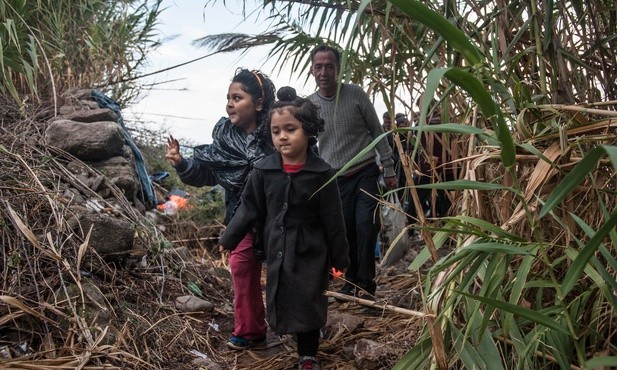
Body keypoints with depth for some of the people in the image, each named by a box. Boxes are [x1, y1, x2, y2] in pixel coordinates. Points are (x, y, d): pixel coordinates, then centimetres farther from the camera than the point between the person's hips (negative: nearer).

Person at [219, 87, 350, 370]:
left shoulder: (321, 173, -13)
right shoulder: (264, 170, -6)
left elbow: (333, 220, -7)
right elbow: (248, 208, 4)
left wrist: (340, 258, -2)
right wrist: (228, 239, 7)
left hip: (310, 251, -3)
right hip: (277, 250, 3)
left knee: (308, 303, 4)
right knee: (282, 301, 8)